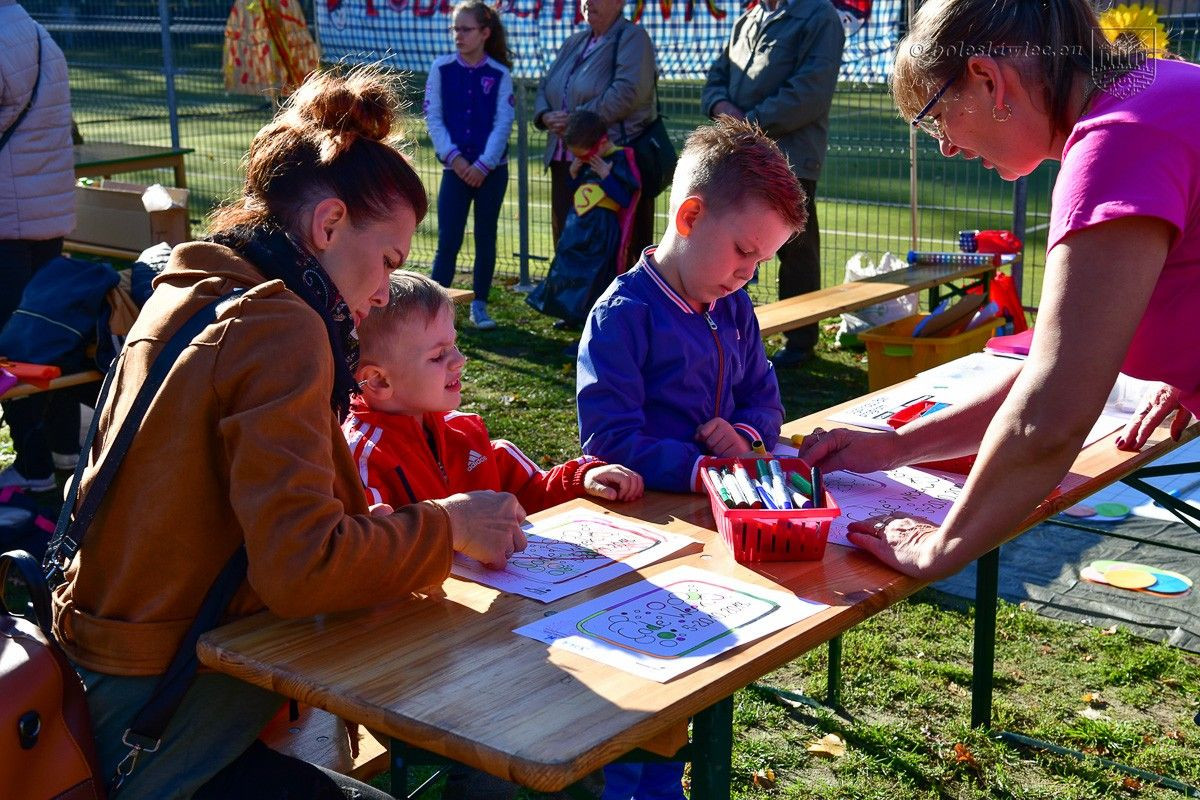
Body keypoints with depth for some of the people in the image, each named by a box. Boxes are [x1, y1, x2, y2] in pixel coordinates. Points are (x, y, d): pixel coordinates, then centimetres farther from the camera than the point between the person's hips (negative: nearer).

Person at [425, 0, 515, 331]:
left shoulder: (500, 74, 0)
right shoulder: (441, 68, 1)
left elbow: (503, 123, -4)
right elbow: (433, 118, 0)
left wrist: (483, 164, -12)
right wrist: (453, 157, -11)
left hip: (491, 170, 0)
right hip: (455, 168, 0)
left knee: (485, 238, 7)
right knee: (448, 241, -3)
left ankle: (479, 304, 17)